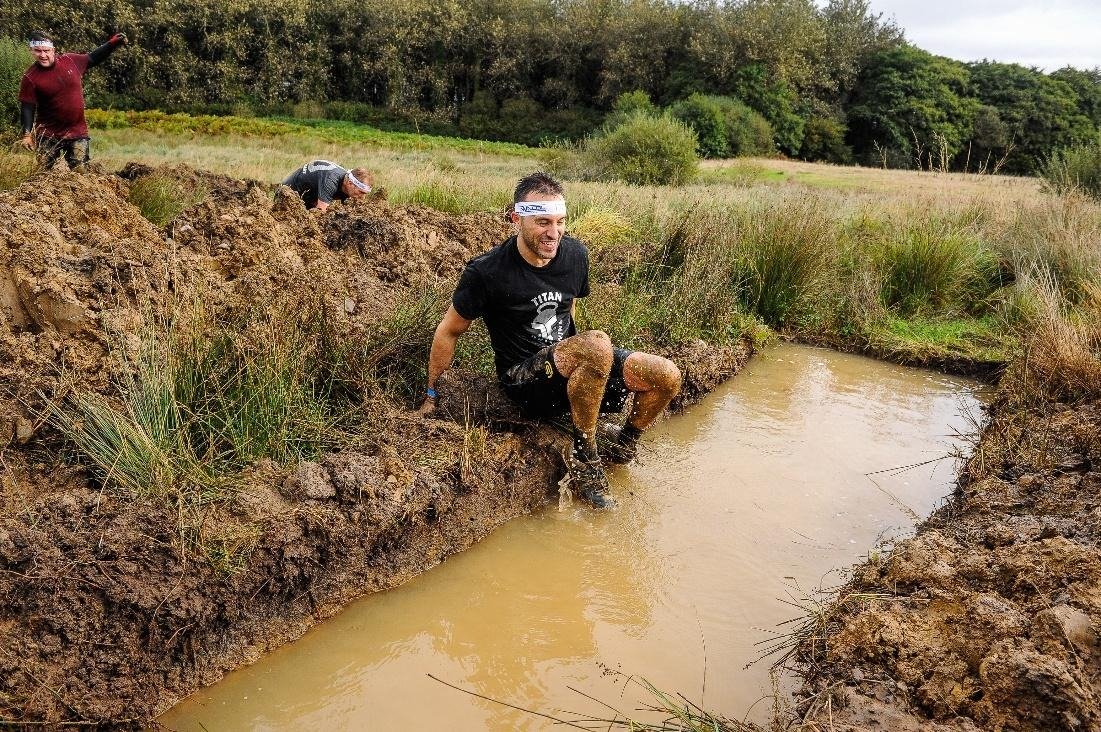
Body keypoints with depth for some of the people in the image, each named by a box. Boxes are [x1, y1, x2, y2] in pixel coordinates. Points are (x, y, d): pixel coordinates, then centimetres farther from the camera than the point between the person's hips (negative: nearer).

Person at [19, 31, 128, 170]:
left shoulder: (71, 61, -1)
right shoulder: (30, 78, -9)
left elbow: (93, 58, 16)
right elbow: (27, 108, -9)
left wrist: (113, 43, 10)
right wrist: (27, 134, -19)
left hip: (77, 132, 2)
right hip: (48, 135, -2)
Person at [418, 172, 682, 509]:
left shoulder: (575, 254, -2)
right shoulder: (486, 272, -17)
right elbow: (448, 331, -4)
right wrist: (430, 397, 3)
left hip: (571, 367, 6)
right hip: (525, 379, -6)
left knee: (667, 376, -14)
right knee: (597, 344, -37)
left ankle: (624, 443, 14)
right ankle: (583, 455, -19)